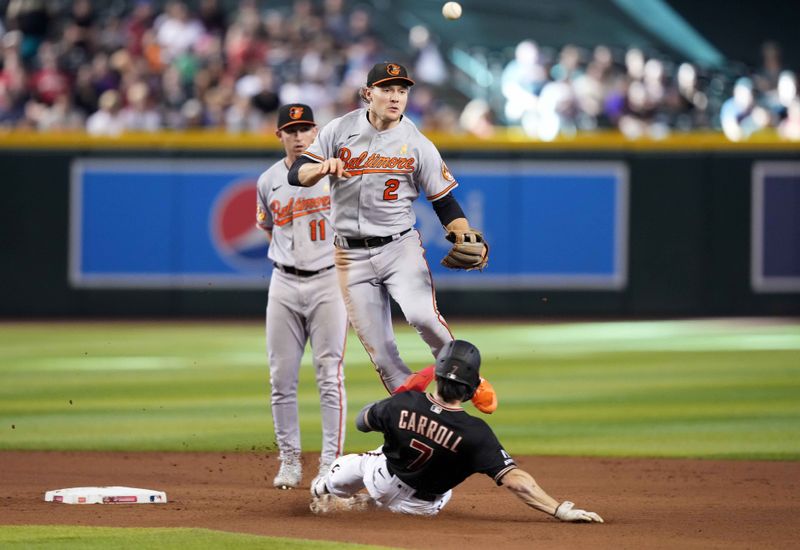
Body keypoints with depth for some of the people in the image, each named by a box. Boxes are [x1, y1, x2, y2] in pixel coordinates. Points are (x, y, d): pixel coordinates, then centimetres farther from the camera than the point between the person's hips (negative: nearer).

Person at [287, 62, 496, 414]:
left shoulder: (417, 144, 0)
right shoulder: (340, 130, 1)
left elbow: (444, 201, 3)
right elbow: (297, 174, -1)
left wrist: (465, 238, -14)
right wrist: (323, 167, -23)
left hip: (400, 246, -1)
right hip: (352, 255, 1)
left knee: (422, 315, -27)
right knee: (378, 350, -2)